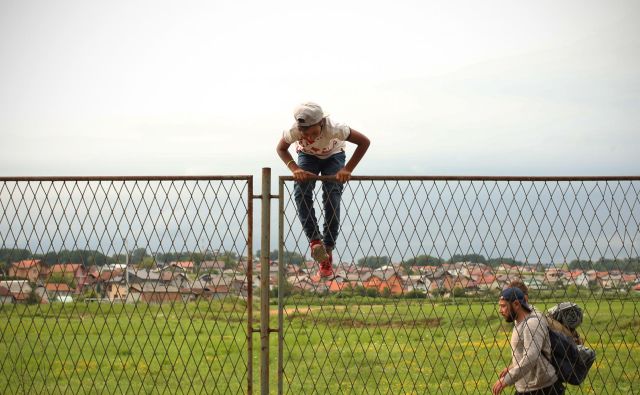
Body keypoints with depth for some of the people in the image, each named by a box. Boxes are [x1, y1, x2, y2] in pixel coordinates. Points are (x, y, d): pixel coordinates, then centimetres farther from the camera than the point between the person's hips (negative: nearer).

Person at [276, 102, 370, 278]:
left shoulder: (333, 128, -41)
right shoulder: (294, 131, -36)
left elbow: (364, 142, -31)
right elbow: (281, 148, -13)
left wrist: (347, 169, -34)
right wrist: (295, 169, -30)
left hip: (333, 156, -2)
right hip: (307, 156, 2)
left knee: (332, 198, -18)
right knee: (301, 192, -25)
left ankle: (327, 250, -11)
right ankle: (314, 239, -20)